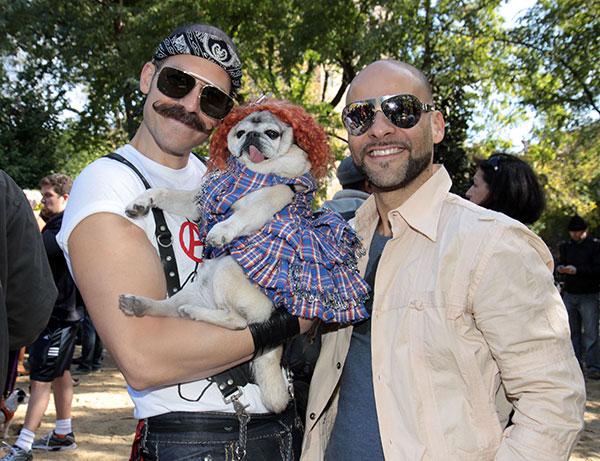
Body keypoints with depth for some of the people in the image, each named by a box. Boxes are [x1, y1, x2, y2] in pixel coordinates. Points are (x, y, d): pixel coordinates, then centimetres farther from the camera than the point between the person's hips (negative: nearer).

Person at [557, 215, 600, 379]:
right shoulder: (566, 247, 12)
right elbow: (560, 264, 12)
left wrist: (577, 270, -23)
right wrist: (560, 269, -12)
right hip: (569, 295, 5)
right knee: (573, 332, 7)